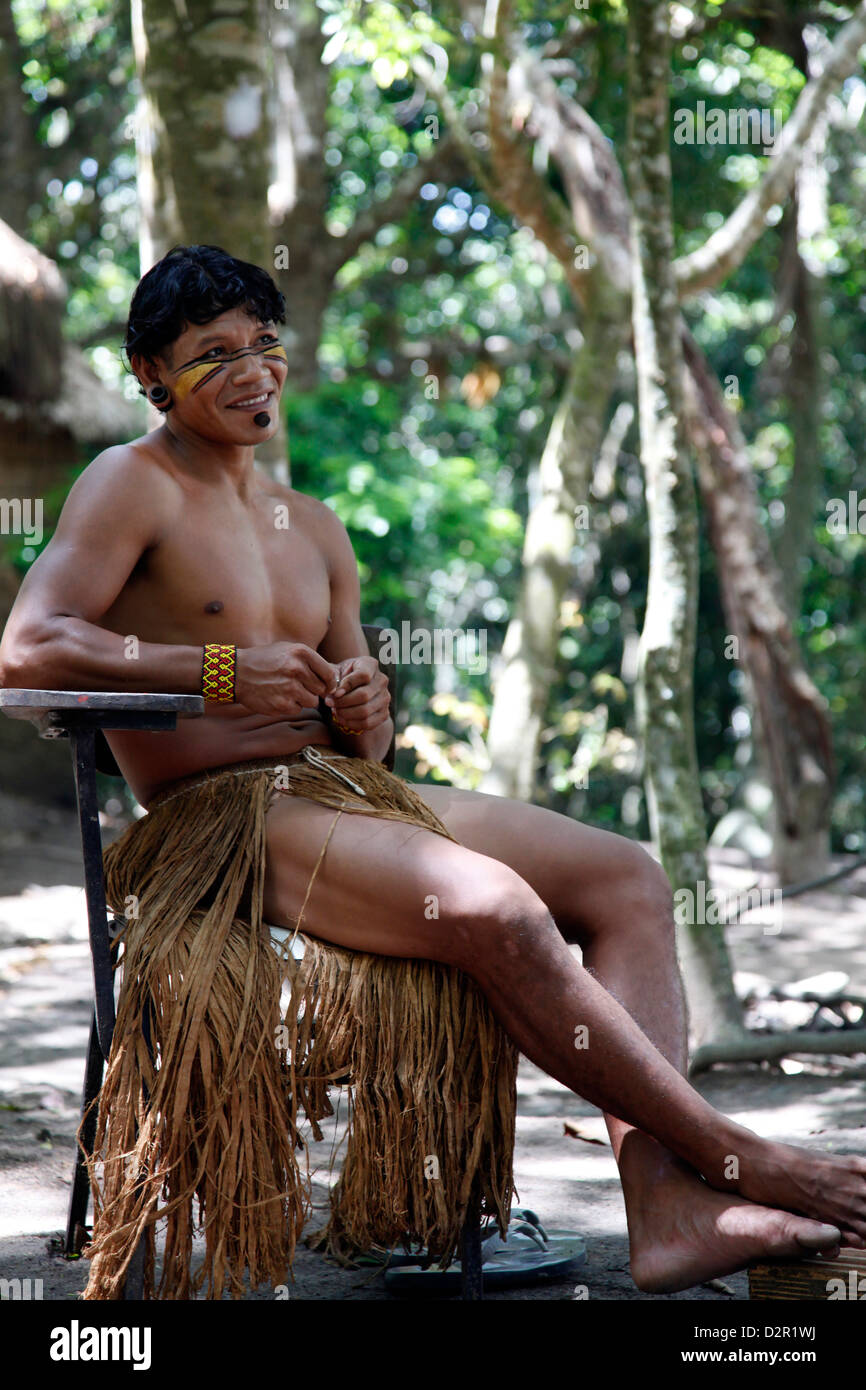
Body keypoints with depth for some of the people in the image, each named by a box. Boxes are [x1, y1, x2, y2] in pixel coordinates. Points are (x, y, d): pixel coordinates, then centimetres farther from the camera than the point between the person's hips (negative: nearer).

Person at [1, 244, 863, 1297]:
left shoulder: (314, 529, 23)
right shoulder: (133, 485, 1)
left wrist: (364, 718, -2)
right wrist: (222, 671, -18)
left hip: (341, 794, 8)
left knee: (628, 877, -8)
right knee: (494, 905, -32)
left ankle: (666, 1209, -24)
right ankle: (728, 1157, -19)